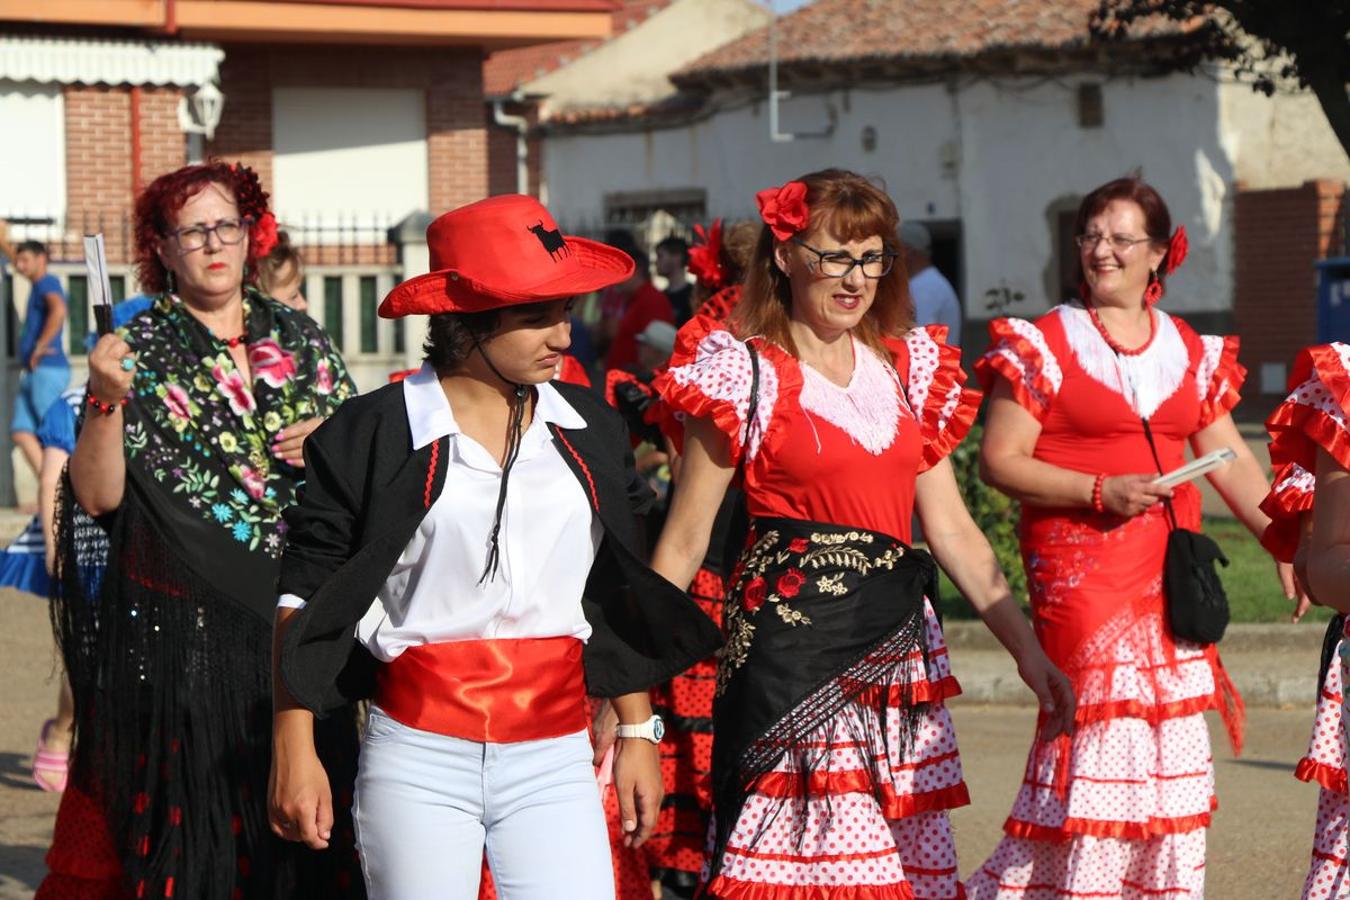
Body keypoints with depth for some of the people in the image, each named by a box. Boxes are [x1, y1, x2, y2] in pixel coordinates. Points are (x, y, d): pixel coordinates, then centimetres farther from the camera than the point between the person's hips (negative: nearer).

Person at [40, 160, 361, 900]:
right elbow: (98, 496, -10)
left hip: (294, 614, 3)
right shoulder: (140, 349, -1)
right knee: (187, 808, -4)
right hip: (176, 623, -3)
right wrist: (106, 400, -24)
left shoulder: (299, 339, 10)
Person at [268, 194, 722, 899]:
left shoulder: (589, 434, 10)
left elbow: (617, 599, 18)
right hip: (417, 758, -3)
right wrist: (294, 752, -5)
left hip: (552, 759, 3)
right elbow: (306, 597, -1)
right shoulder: (374, 434, -3)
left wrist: (637, 732, 16)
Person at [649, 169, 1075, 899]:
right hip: (791, 643, -5)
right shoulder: (744, 373, -1)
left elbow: (953, 530, 14)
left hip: (896, 648, 5)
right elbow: (684, 539, -1)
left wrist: (1026, 649, 8)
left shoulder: (908, 369, 14)